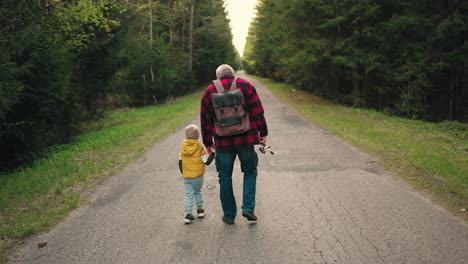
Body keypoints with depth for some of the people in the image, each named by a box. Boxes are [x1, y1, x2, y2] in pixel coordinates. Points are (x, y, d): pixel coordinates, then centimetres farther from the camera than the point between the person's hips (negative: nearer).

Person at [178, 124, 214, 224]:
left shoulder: (183, 147, -2)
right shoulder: (200, 148, -13)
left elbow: (180, 162, 4)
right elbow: (207, 161, -13)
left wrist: (183, 173, 18)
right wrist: (213, 153, -3)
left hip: (186, 177, 2)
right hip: (198, 176, -2)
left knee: (188, 194, 5)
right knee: (198, 192, 18)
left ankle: (188, 214, -2)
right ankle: (200, 210, 28)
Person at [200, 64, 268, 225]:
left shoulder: (209, 91, 6)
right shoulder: (246, 86, 2)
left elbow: (205, 120, 7)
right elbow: (258, 112, -3)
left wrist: (208, 143, 16)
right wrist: (263, 133, 6)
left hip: (223, 142, 1)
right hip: (246, 139, 0)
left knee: (225, 178, 11)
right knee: (250, 172, 17)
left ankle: (229, 215, 18)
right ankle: (248, 207, 4)